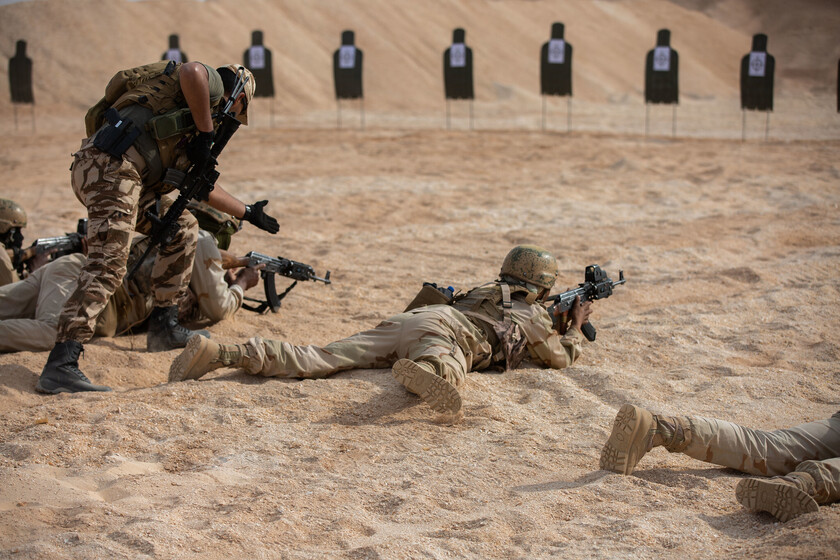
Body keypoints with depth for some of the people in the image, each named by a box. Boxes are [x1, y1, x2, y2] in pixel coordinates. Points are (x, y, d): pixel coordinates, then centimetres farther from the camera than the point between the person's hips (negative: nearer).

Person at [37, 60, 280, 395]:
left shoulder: (196, 115, 34)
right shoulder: (211, 84, 8)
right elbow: (192, 72, -19)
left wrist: (248, 213, 50)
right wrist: (206, 134, -9)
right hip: (110, 166, -10)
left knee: (182, 228, 23)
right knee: (108, 265, -20)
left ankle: (164, 328, 23)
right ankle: (60, 366, -29)